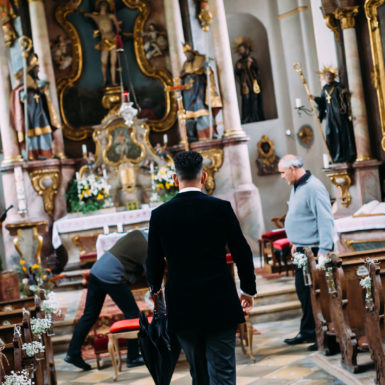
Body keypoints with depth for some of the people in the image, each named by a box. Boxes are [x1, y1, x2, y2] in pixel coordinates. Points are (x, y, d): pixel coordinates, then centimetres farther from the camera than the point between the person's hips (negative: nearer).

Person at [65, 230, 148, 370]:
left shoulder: (138, 234, 13)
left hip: (96, 270, 9)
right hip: (112, 277, -9)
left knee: (89, 315, 12)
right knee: (132, 314, 3)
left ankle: (72, 353, 14)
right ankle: (133, 357, 7)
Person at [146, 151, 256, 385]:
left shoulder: (160, 214, -3)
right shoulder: (221, 208, -6)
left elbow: (154, 261, 4)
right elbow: (242, 252, -1)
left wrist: (155, 288, 26)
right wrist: (248, 290, 15)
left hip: (182, 307, 2)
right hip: (219, 304, -2)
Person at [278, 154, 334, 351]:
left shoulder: (313, 187, -19)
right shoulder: (297, 187, 13)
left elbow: (325, 220, -23)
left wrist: (324, 251, -26)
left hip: (314, 251, -10)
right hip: (303, 250, 10)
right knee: (303, 292, 16)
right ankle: (307, 333, 27)